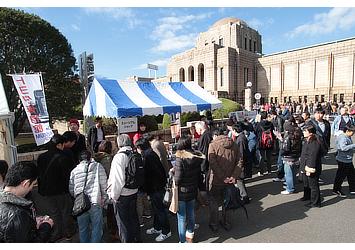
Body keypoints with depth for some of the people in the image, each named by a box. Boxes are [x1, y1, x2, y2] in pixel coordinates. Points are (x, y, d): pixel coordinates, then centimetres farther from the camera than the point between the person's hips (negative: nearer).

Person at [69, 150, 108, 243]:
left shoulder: (74, 170, 6)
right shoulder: (98, 166, 0)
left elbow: (71, 190, 12)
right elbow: (104, 185, -3)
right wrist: (104, 200, 7)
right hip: (95, 203, -3)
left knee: (83, 229, 19)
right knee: (96, 228, 9)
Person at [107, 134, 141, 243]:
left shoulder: (119, 157, -20)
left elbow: (118, 179, -22)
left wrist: (114, 195, -11)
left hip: (122, 195, -7)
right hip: (134, 192, 7)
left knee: (123, 222, 11)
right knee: (133, 217, 24)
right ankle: (137, 239, 41)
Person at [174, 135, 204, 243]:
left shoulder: (180, 158, -22)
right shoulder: (197, 157, -5)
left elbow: (178, 178, -20)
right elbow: (199, 174, 3)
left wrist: (173, 171, -1)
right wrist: (195, 184, 14)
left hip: (182, 192, -6)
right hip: (193, 191, 6)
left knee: (181, 218, 8)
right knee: (191, 215, 22)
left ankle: (183, 241, 20)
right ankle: (190, 236, 41)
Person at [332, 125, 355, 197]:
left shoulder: (348, 137, 10)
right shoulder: (342, 137, -21)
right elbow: (343, 148, -35)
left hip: (348, 160, 10)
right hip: (343, 160, -10)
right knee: (341, 175, 2)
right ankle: (336, 190, 15)